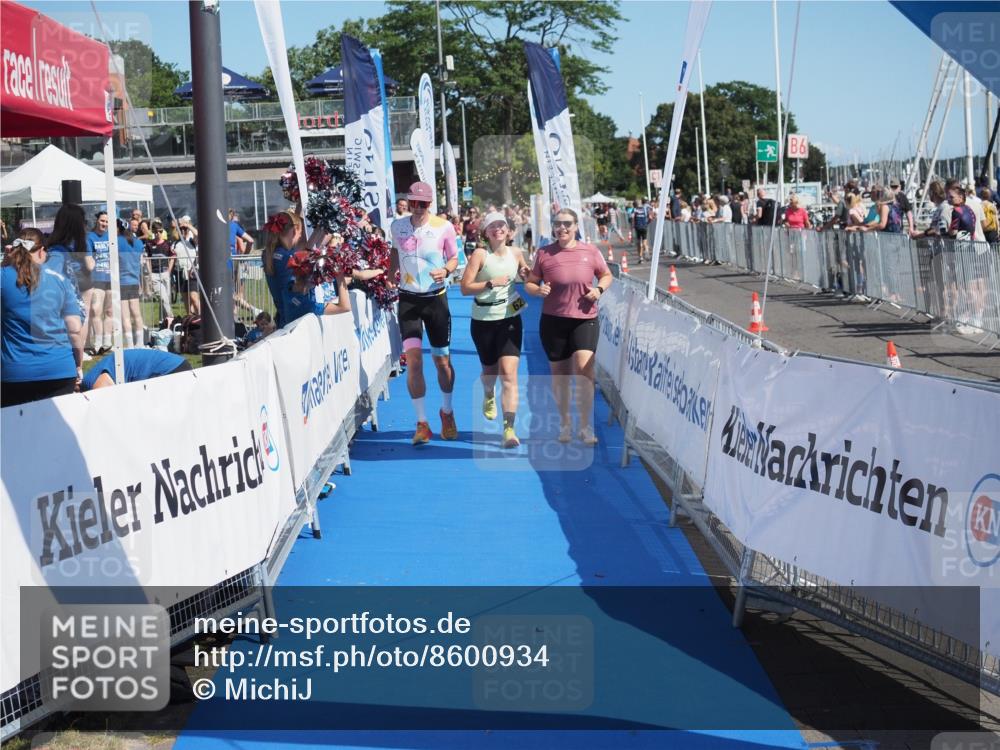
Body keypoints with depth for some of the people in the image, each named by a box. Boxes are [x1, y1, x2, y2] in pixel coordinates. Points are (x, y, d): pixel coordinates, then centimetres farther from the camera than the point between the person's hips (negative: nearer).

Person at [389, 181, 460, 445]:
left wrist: (446, 270, -16)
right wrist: (391, 271, 9)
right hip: (408, 299, 1)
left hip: (436, 298, -1)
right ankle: (422, 423, -2)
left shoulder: (444, 227, -5)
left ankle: (447, 413, 31)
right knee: (413, 360, -10)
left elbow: (454, 258, 4)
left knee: (442, 361, 6)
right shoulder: (397, 226, 2)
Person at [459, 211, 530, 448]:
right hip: (483, 320, -1)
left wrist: (526, 274, 1)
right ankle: (489, 396, 55)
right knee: (490, 369, 18)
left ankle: (509, 429, -17)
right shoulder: (480, 254, -9)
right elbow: (465, 287, -14)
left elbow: (525, 275, 24)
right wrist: (491, 283, -24)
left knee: (509, 373, -13)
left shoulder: (516, 253, 2)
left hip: (510, 319, 1)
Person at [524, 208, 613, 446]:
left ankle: (586, 426, -7)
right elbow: (529, 283, 7)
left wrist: (599, 289, -4)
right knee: (559, 375, 8)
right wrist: (538, 290, -15)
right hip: (553, 320, 1)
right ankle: (565, 423, 28)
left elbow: (606, 275, 17)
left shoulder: (590, 252, 4)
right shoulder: (544, 253, 2)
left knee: (584, 369, -16)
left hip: (584, 319, -1)